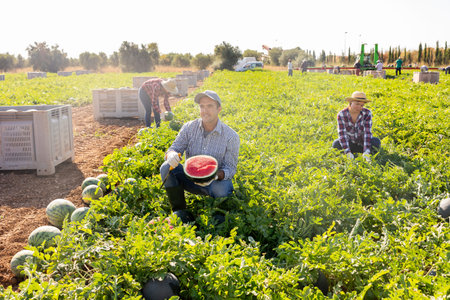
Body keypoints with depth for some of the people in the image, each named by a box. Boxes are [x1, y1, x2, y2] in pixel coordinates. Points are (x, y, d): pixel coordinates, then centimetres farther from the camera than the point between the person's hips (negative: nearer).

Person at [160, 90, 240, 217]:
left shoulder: (231, 136, -12)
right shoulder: (189, 127, -5)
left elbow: (230, 168, -11)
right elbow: (175, 148, -8)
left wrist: (216, 175, -34)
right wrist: (171, 155, -35)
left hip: (216, 181, -3)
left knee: (221, 189, -37)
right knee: (167, 167, -22)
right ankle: (179, 211, -10)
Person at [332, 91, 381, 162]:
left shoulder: (367, 113, -20)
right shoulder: (341, 114, -22)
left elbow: (367, 132, -26)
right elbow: (342, 134, -26)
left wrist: (366, 152, -37)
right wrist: (348, 153, -36)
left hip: (362, 140, 0)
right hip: (350, 142, 0)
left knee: (376, 142, -30)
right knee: (336, 144, -30)